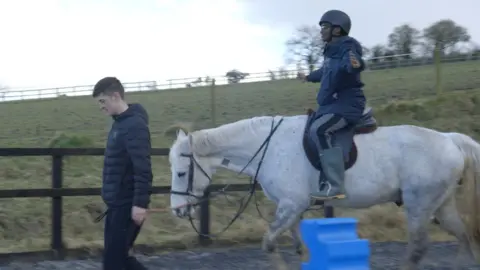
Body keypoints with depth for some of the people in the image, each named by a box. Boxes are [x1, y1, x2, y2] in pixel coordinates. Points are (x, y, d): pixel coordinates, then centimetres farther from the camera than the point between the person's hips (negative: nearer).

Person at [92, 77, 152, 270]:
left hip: (128, 205, -9)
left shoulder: (134, 125, -17)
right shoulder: (120, 123, 12)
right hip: (117, 203, 9)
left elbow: (143, 169, -23)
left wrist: (140, 203, -26)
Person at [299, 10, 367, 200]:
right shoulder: (331, 51, 15)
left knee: (318, 129, -30)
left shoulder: (348, 48, -13)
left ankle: (335, 186, -33)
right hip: (332, 103, 11)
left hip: (348, 103, -11)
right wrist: (308, 77, 55)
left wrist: (355, 65, -63)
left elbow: (349, 64, -38)